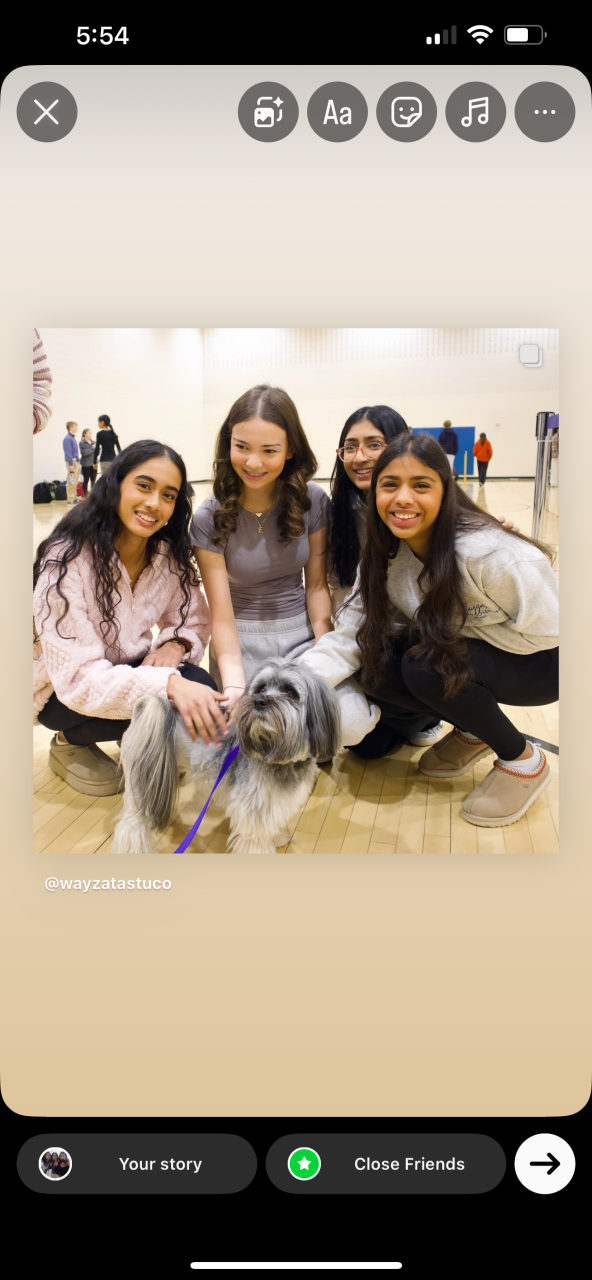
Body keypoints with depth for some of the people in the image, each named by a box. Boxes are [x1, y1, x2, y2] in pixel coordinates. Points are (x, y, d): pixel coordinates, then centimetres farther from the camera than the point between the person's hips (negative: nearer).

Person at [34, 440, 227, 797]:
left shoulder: (169, 553, -9)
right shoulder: (68, 559, -26)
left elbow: (196, 620, 2)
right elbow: (79, 678, -32)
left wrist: (176, 644, -23)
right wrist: (169, 683, -46)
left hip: (129, 670, 5)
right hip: (63, 691, -5)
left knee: (200, 692, -24)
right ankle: (70, 744, -2)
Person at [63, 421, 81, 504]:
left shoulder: (73, 438, 16)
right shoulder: (67, 438, -12)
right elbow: (68, 452, -17)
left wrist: (78, 462, 18)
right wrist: (71, 464, -20)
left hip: (76, 462, 9)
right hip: (72, 462, -9)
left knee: (75, 482, 11)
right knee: (71, 482, -7)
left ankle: (74, 497, 16)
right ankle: (71, 499, -6)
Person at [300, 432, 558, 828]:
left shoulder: (490, 554, -31)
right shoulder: (385, 555, -11)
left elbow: (543, 632, -23)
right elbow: (349, 636, -16)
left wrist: (450, 632, -20)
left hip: (538, 662, -6)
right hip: (462, 654, 6)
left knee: (427, 666, -29)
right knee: (378, 669, -16)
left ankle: (523, 760, -6)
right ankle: (472, 731, 10)